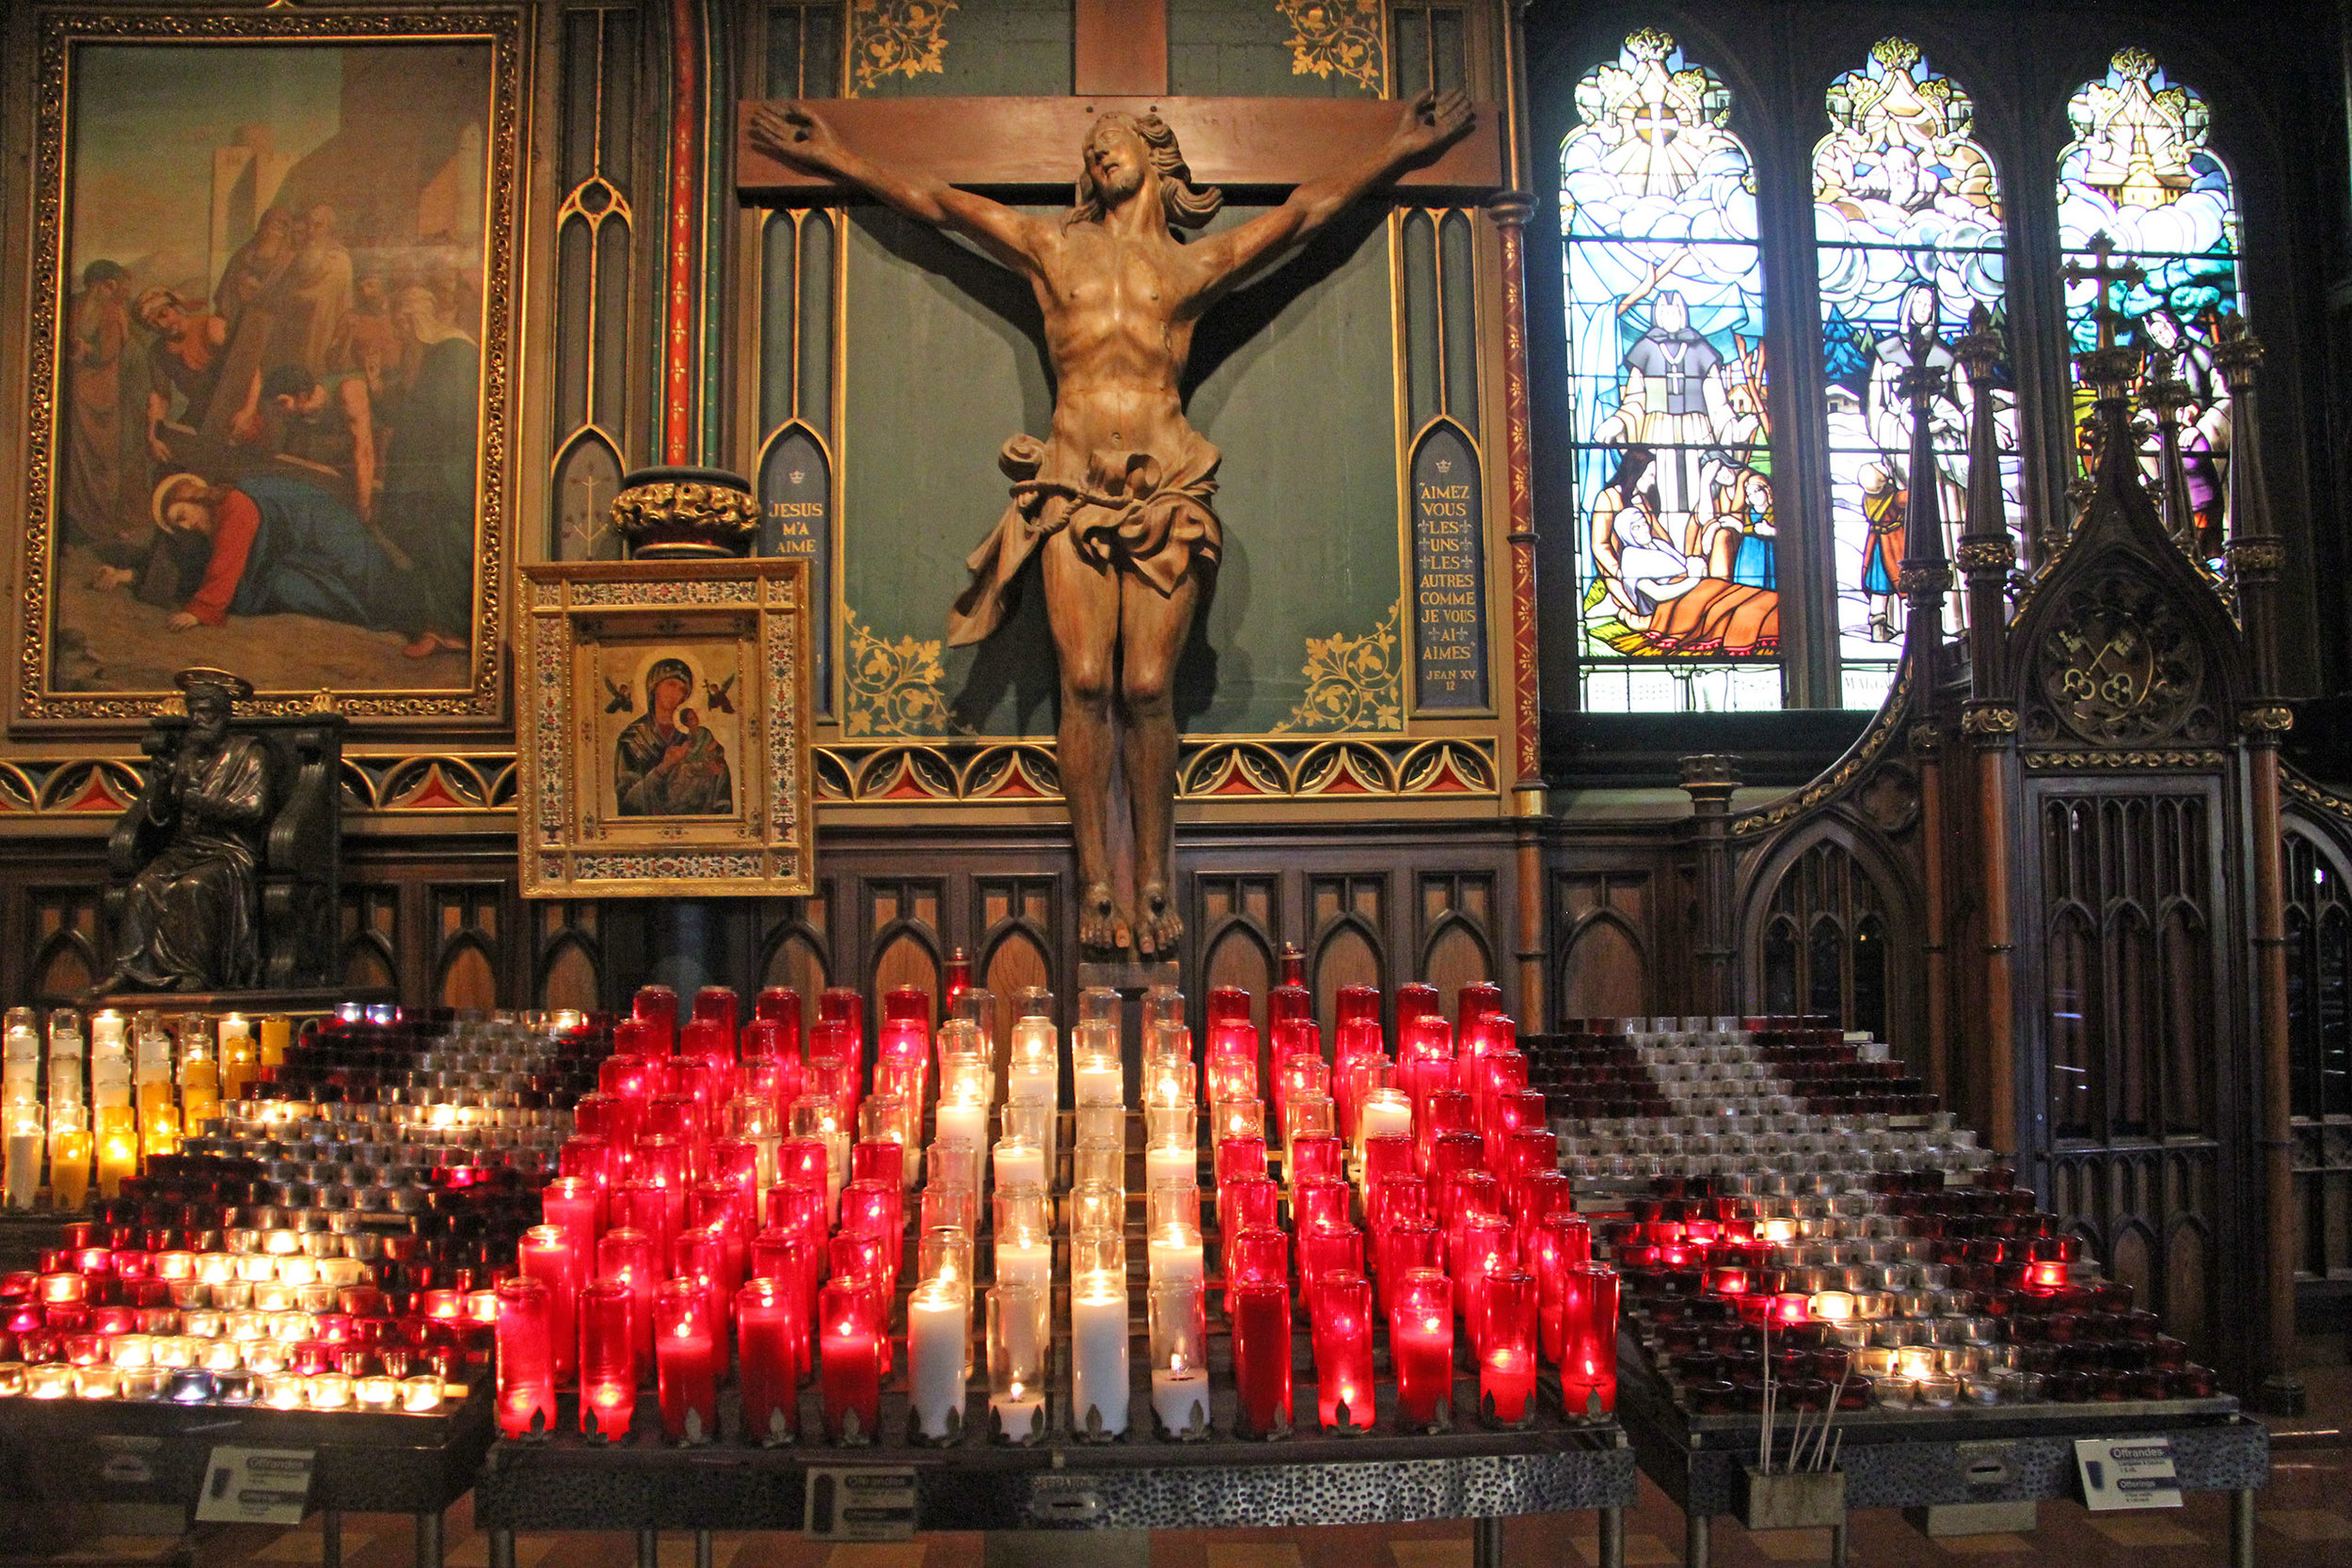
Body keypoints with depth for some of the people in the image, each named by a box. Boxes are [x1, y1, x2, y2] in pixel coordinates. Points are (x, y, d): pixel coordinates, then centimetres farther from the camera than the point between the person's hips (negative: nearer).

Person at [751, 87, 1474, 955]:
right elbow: (933, 200, 26)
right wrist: (833, 157, 29)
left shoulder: (1195, 266, 19)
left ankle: (1154, 885, -3)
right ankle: (1096, 885, -7)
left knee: (1147, 688, -8)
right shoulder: (1053, 250, 21)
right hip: (1074, 487, 1)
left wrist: (1399, 150, 26)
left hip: (1167, 491, -1)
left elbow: (1307, 207, 24)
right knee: (1085, 683, -10)